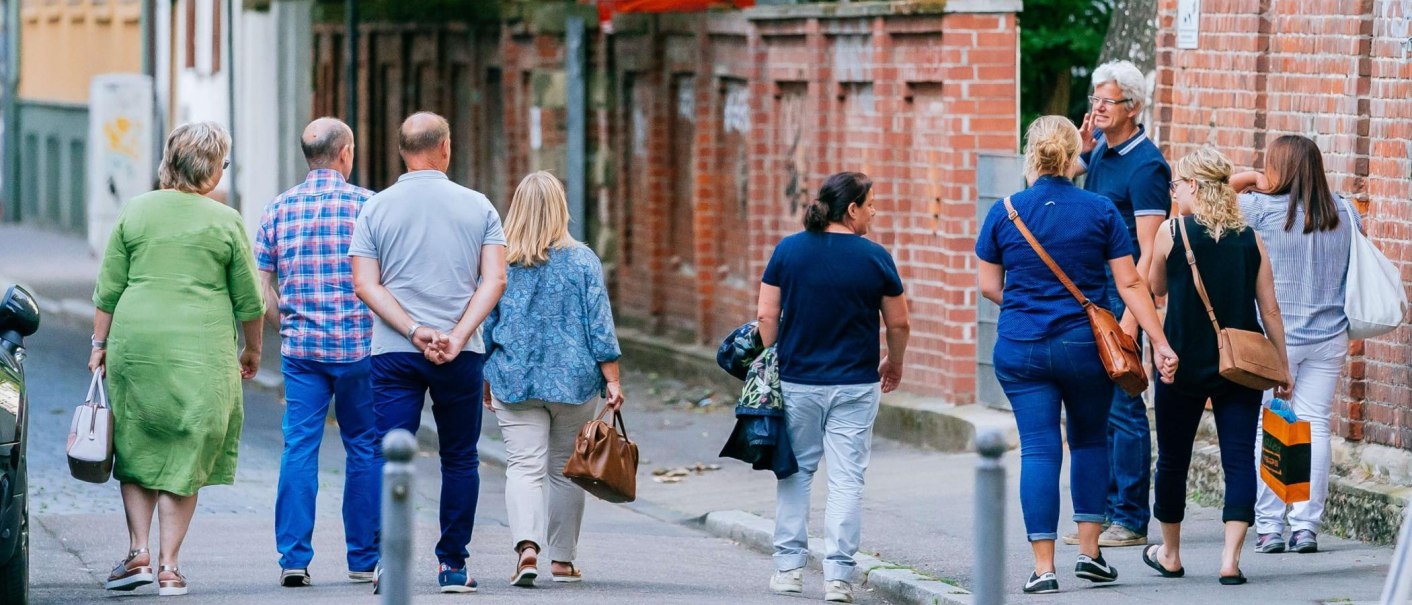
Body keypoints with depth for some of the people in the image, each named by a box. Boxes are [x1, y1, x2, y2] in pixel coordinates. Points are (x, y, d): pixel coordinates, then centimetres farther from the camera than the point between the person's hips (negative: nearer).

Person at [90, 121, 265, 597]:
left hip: (135, 341, 2)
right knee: (184, 458, 5)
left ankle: (139, 554, 5)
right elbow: (248, 300, 4)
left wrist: (100, 343, 14)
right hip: (201, 350, -2)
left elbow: (108, 290, 5)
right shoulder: (225, 222, -1)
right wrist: (252, 351, 18)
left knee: (137, 450, 14)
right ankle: (169, 566, 3)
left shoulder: (135, 212, 5)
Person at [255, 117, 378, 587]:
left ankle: (294, 558, -3)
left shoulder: (280, 208, 5)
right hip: (358, 345, -2)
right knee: (363, 448, 8)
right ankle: (363, 559, 12)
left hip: (301, 346, 2)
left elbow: (261, 283, 6)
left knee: (299, 448, 2)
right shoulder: (366, 204, -4)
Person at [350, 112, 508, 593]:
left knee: (388, 456, -1)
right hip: (461, 355, 1)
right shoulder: (478, 207, 4)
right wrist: (457, 337, -10)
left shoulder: (376, 209, 3)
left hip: (394, 352, 0)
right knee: (459, 459, 11)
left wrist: (414, 331, -9)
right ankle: (453, 564, 12)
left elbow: (365, 285, -5)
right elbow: (494, 280, -5)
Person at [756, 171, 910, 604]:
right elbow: (898, 323, 3)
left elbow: (766, 316, -2)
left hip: (796, 381, 2)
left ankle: (789, 567, 15)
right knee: (846, 479, 1)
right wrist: (894, 364, 20)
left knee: (796, 473, 15)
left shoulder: (788, 250, -1)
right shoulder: (875, 258, -5)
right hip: (855, 386, -2)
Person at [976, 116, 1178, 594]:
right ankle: (1089, 551, 16)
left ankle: (1043, 567, -3)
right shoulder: (1100, 211, -3)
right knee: (1089, 440, 19)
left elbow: (989, 286, 6)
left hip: (1020, 349, 0)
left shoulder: (1004, 212, -1)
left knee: (1038, 450, 1)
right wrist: (1161, 344, -2)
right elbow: (1130, 284, -4)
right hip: (1085, 347, 0)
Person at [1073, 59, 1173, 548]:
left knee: (1122, 407, -6)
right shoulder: (1101, 146, 10)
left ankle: (1130, 520, -3)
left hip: (1122, 296, -9)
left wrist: (1130, 315, -24)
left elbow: (1149, 251, -18)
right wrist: (1083, 147, 6)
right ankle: (1101, 512, 16)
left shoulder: (1145, 165, -14)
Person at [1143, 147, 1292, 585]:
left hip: (1184, 364, -2)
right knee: (1239, 458, 2)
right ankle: (1230, 558, -9)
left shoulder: (1172, 232, -6)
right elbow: (1269, 309, 2)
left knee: (1173, 459, 13)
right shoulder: (1250, 239, 1)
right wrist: (1282, 366, 10)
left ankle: (1170, 553, 27)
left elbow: (1156, 289, 9)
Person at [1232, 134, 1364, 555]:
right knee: (1315, 426, 7)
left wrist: (1249, 181, 8)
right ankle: (1306, 527, 6)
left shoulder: (1262, 209, -12)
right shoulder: (1345, 213, 1)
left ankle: (1269, 527, 2)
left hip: (1275, 338, -4)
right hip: (1329, 338, 4)